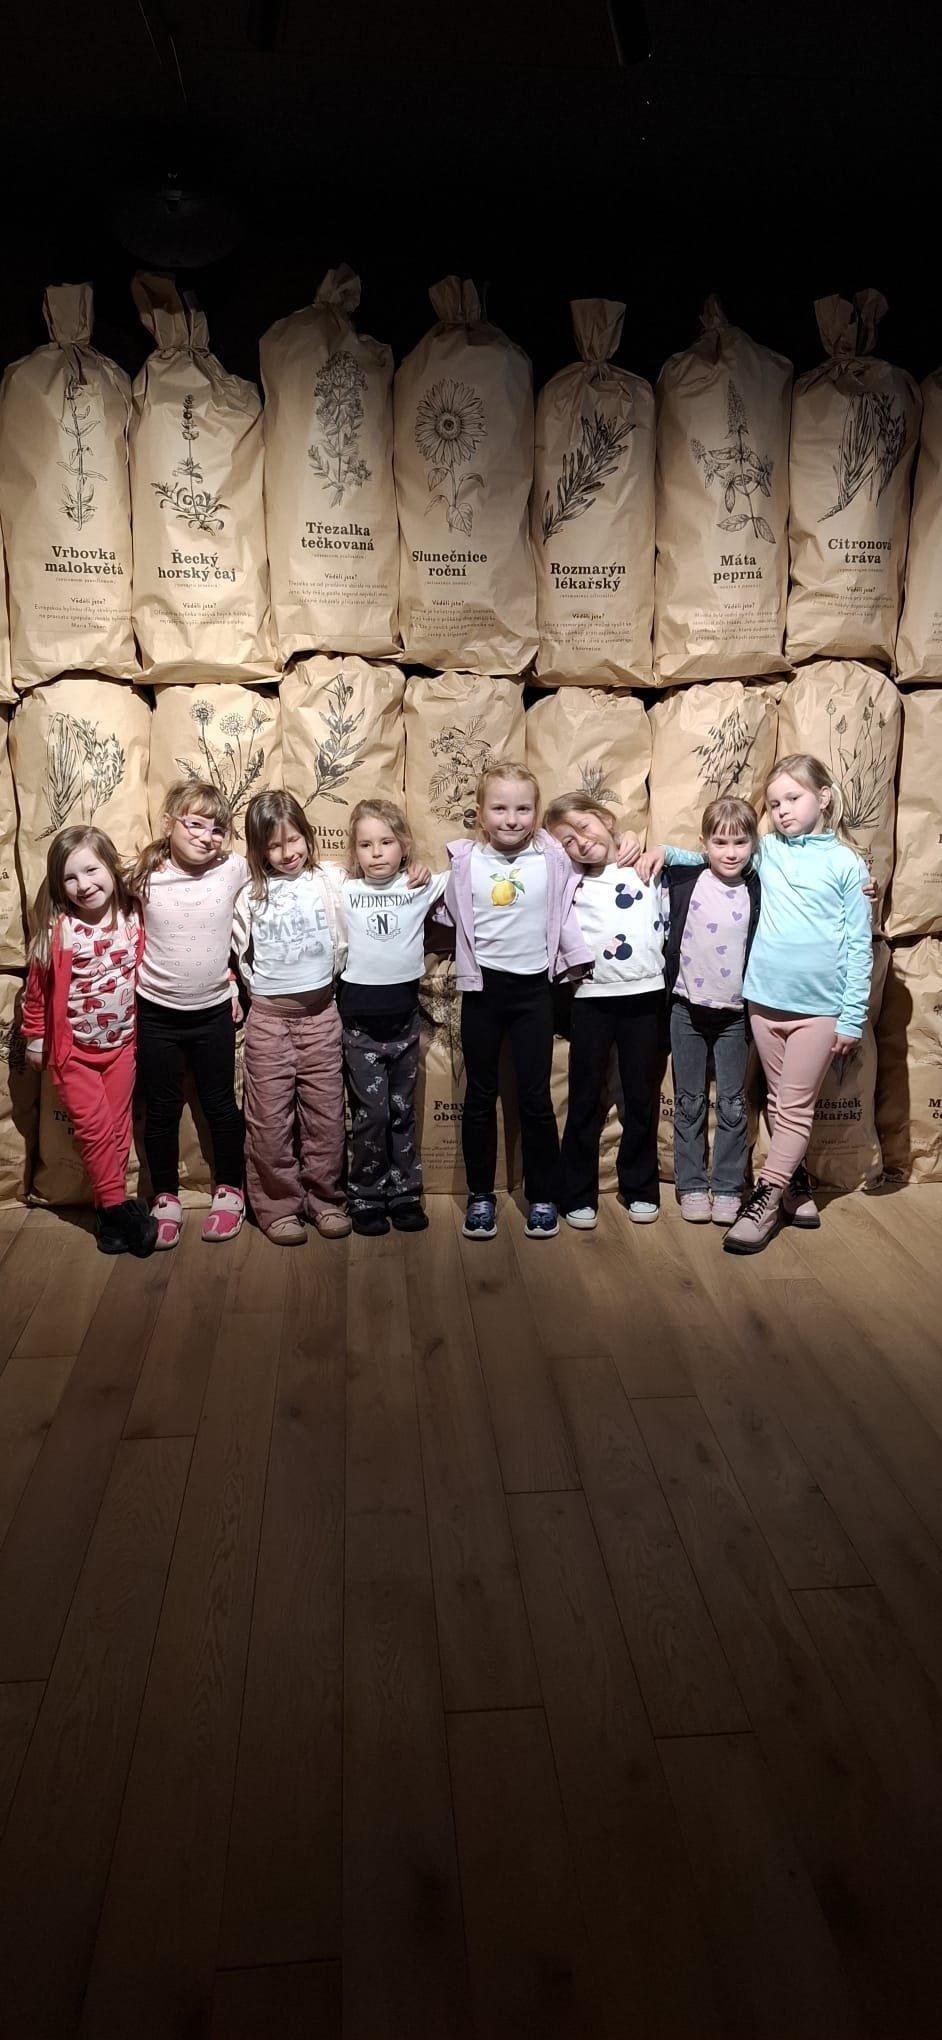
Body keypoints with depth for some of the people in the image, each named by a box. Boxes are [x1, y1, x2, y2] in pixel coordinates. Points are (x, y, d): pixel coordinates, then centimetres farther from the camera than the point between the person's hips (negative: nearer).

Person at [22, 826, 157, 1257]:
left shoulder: (133, 919, -9)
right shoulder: (59, 930, -18)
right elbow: (38, 989, -8)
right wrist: (34, 1038, -1)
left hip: (121, 1044, 3)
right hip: (73, 1049, -3)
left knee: (117, 1127, 9)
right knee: (95, 1129, -3)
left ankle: (110, 1207, 21)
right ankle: (117, 1206, 10)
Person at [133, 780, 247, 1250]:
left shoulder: (235, 870, -11)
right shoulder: (144, 877, -11)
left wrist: (232, 981, 6)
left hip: (213, 1012, 0)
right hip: (156, 1013, 0)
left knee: (220, 1104, 13)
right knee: (162, 1109, 11)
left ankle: (229, 1190, 31)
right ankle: (165, 1198, 27)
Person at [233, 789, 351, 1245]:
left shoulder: (326, 882, -2)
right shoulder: (252, 895, -3)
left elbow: (341, 942, 4)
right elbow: (240, 954, 7)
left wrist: (323, 982, 7)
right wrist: (261, 987, 7)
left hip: (320, 1012, 1)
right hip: (268, 1016, -1)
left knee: (325, 1112, 6)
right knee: (270, 1117, 2)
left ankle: (324, 1198, 19)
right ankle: (278, 1205, 13)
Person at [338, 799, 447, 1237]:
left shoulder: (420, 887, -1)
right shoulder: (343, 890, -3)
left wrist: (430, 873, -5)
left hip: (404, 1018, 2)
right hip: (361, 1022, -2)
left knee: (402, 1111, 12)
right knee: (372, 1114, 1)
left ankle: (404, 1194, 24)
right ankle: (366, 1198, 15)